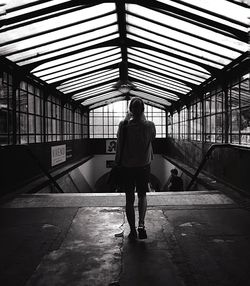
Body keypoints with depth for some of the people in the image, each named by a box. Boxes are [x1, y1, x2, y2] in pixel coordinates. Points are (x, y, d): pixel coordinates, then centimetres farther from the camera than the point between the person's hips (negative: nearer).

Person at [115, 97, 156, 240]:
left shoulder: (124, 125, -12)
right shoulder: (150, 126, -9)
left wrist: (127, 119, 15)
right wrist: (144, 119, 16)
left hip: (127, 166, -1)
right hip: (144, 166, 1)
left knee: (130, 198, 9)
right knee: (142, 195, 17)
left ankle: (133, 230, 16)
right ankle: (141, 224, -1)